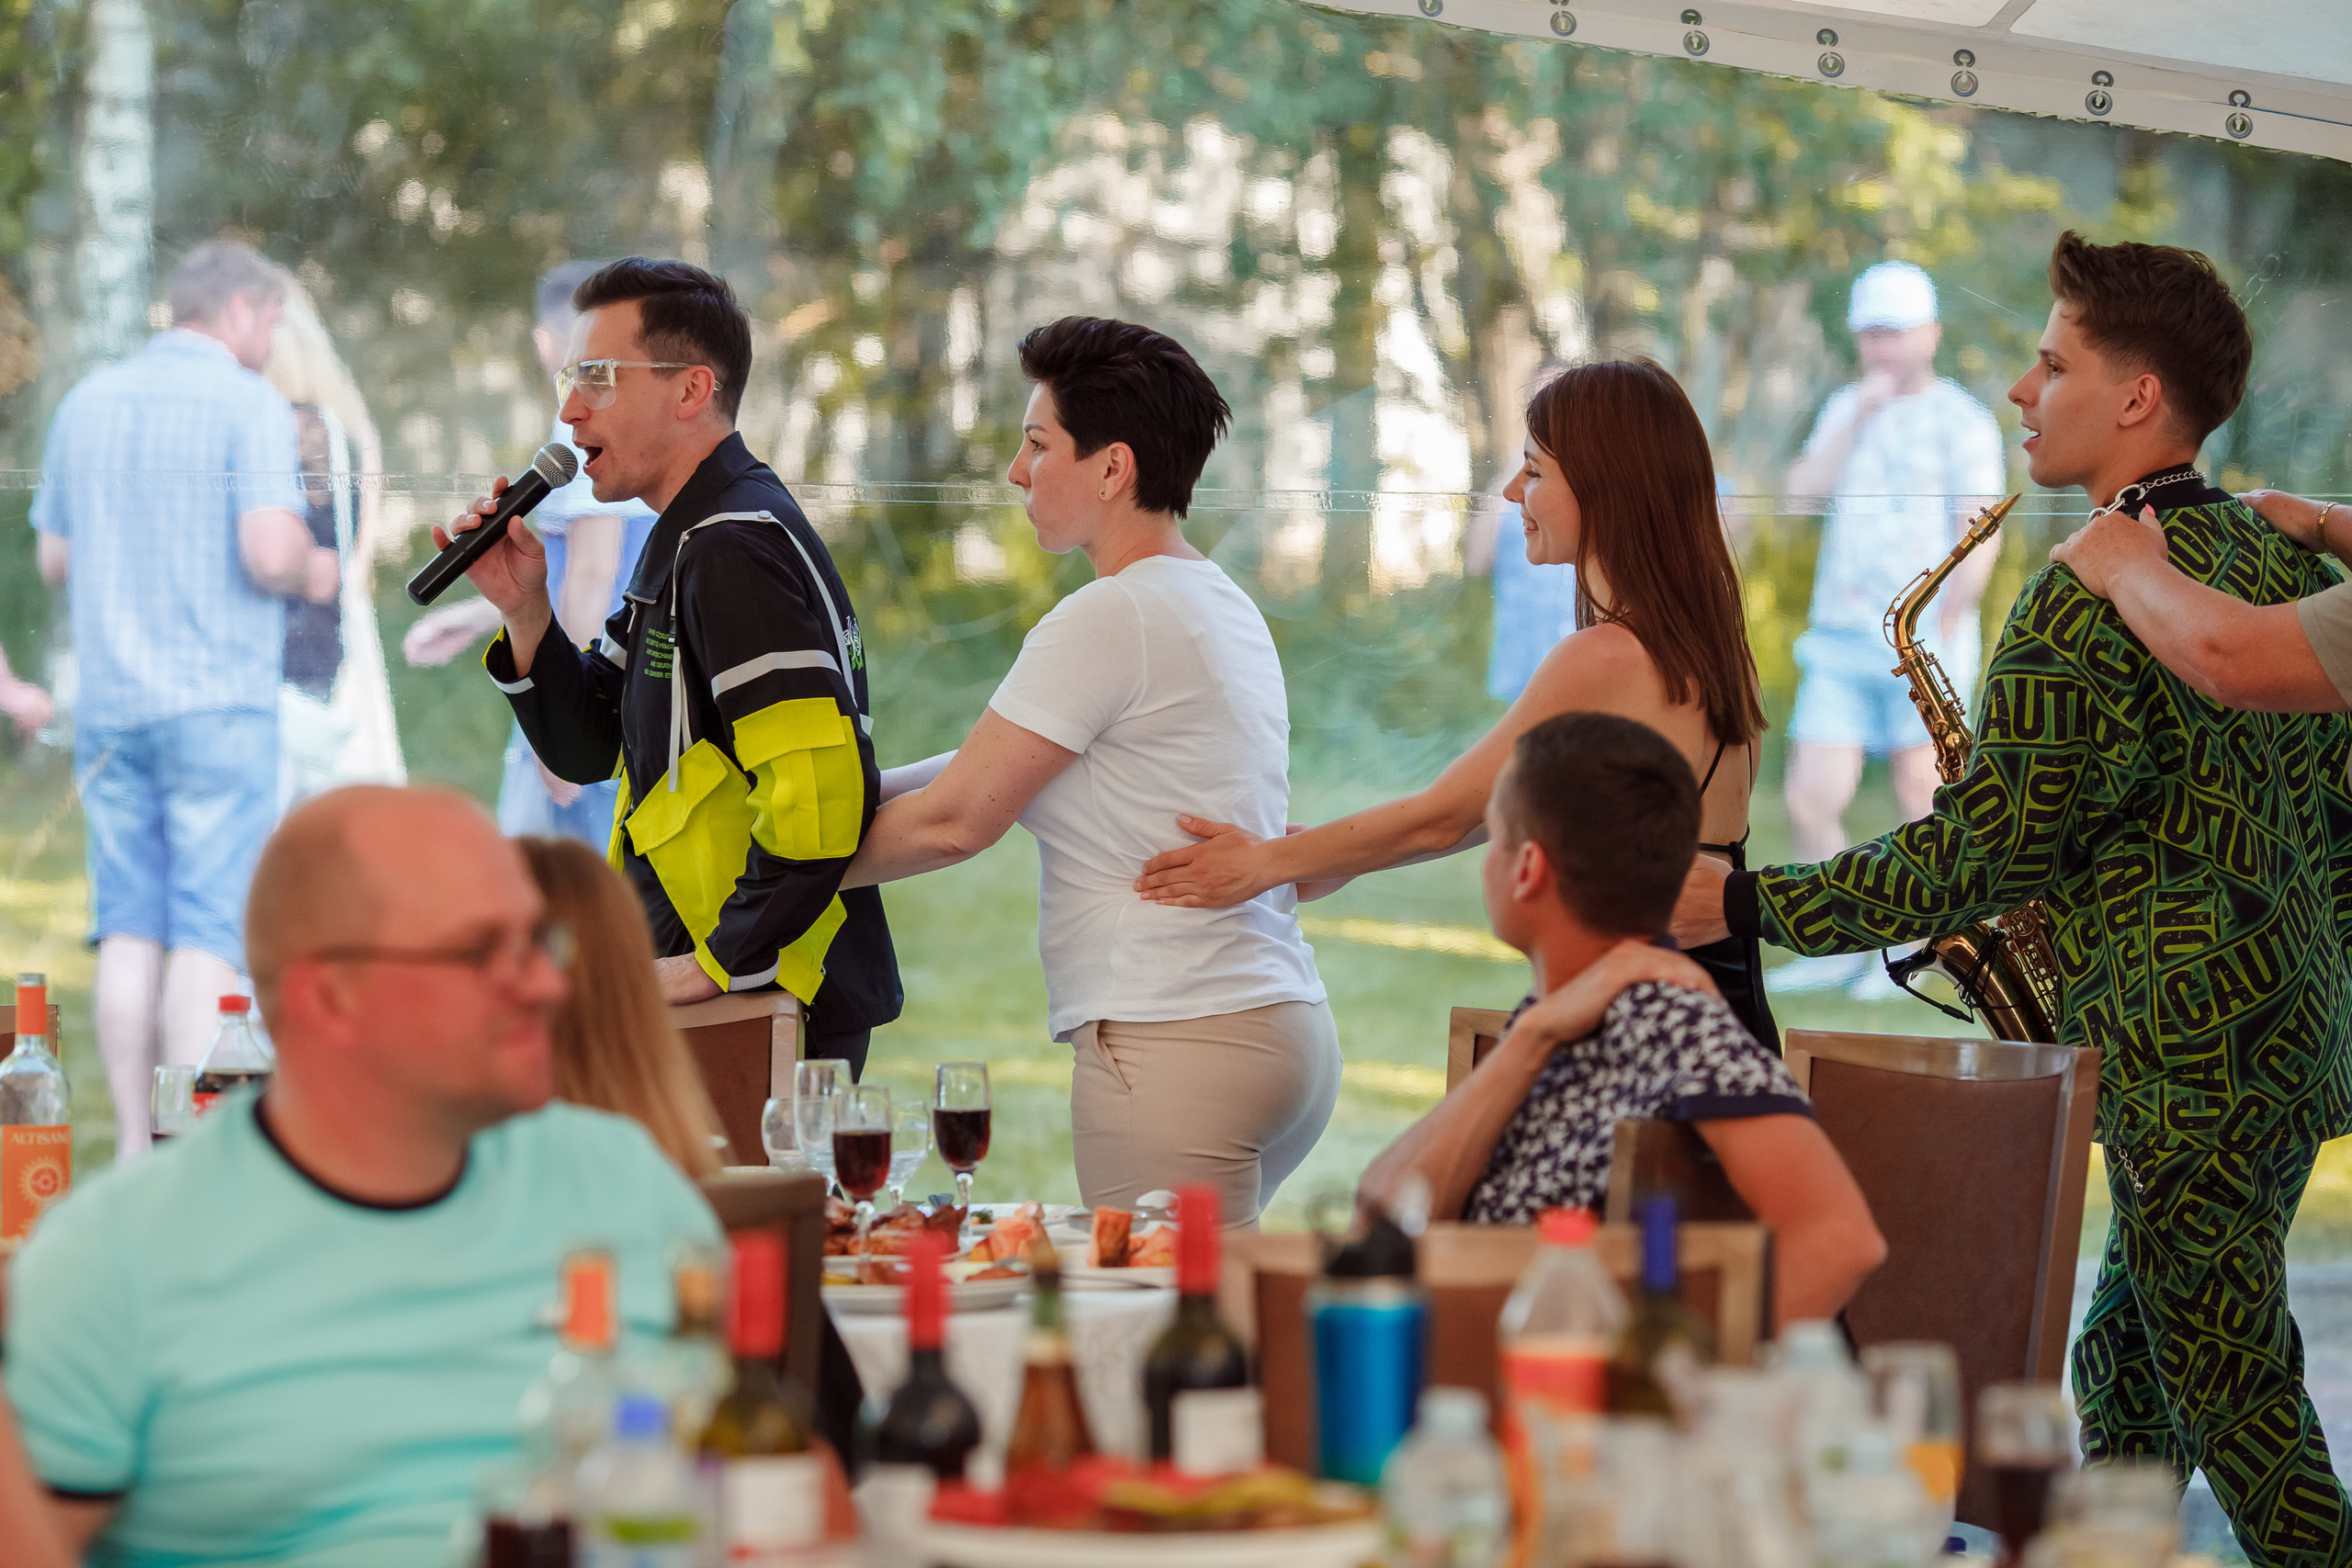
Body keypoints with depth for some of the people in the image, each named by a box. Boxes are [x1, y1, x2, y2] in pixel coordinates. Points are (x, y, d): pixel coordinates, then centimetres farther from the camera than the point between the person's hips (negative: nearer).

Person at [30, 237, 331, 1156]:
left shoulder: (87, 402, 12)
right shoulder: (249, 404, -7)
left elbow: (54, 561, 17)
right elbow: (269, 553, -18)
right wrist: (313, 574, 2)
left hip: (109, 701, 6)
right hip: (215, 701, -6)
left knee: (128, 925, 7)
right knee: (209, 930, -4)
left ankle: (135, 1150, 7)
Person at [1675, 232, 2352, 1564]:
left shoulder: (2087, 604, -17)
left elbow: (1980, 853, -18)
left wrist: (1748, 906, -13)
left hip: (2182, 1068, -9)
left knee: (2235, 1405, -4)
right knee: (2124, 1378, 16)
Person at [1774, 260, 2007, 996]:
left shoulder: (1963, 422, -4)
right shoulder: (1846, 407, 15)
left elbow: (1979, 541, -9)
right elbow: (1803, 490, 1)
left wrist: (1939, 637, -14)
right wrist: (1859, 417, -10)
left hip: (1923, 637, -5)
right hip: (1839, 639, 5)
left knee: (1919, 793, 1)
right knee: (1810, 799, -1)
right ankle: (1844, 945, 11)